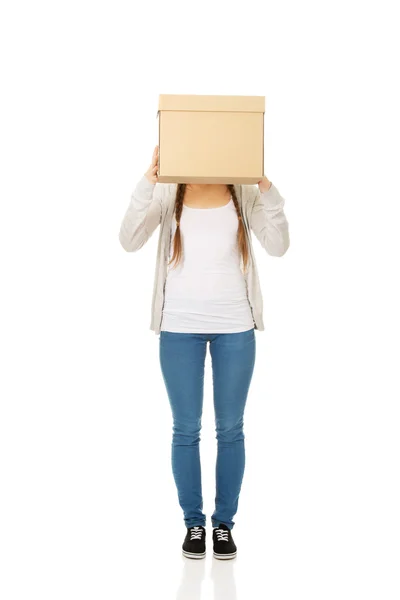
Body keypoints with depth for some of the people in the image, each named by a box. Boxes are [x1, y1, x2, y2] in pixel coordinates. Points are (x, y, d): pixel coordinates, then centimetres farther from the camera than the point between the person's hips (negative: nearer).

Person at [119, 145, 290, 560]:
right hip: (180, 327, 0)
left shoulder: (244, 194, 1)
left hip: (234, 326, 1)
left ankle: (224, 523, 20)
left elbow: (277, 246, -10)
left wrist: (266, 187, -20)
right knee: (186, 430, 6)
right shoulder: (167, 193, -1)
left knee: (230, 429, 7)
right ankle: (193, 523, 20)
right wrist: (148, 181, -23)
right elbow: (129, 241, -14)